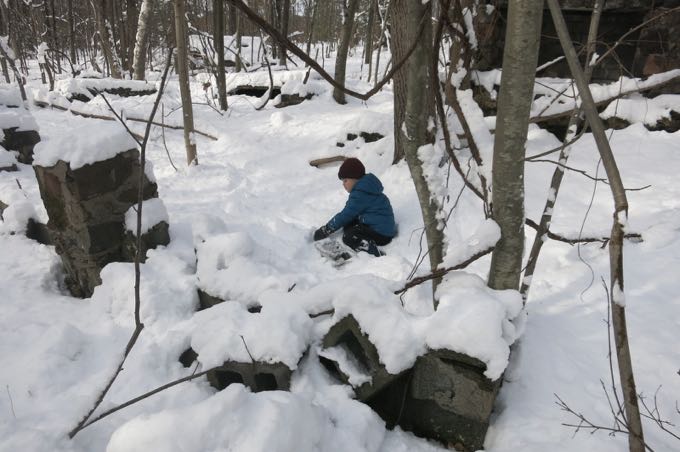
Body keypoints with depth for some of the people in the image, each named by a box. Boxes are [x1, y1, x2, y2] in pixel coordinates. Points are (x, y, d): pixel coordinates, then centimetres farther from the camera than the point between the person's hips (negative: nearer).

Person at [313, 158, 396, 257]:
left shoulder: (360, 194, -19)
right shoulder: (364, 188, 14)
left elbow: (346, 215, -17)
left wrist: (325, 230, -9)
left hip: (381, 233, -11)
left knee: (348, 237, -23)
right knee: (348, 224, 11)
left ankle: (377, 254, -34)